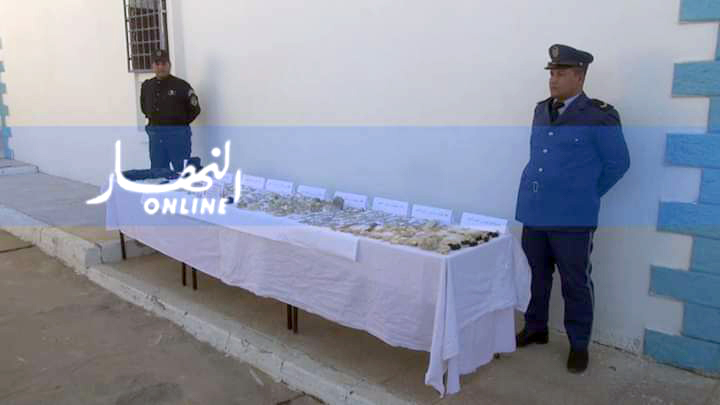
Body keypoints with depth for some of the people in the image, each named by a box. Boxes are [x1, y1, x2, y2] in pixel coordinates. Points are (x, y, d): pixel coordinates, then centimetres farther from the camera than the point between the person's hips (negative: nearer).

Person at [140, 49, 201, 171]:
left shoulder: (181, 86, -8)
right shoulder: (146, 86, 7)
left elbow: (195, 109, -2)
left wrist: (180, 124, -1)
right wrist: (156, 121, 14)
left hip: (178, 135, -4)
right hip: (155, 136, 5)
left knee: (182, 172, 1)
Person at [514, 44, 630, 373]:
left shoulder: (599, 117, -9)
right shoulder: (541, 111, 10)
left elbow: (618, 163, -1)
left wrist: (585, 196, 3)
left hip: (572, 217, -5)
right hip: (534, 212, 6)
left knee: (575, 283, 8)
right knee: (537, 276, 17)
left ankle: (579, 344, 25)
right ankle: (536, 329, 35)